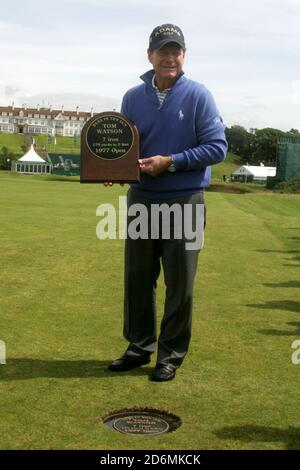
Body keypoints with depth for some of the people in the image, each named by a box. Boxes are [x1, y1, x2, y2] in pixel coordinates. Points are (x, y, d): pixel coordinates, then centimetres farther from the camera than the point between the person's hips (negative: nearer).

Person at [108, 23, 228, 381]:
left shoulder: (198, 96, -4)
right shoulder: (133, 97, 8)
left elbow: (217, 147, -9)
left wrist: (170, 162, -17)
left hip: (184, 202, -4)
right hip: (141, 199, 4)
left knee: (179, 284, 3)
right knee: (137, 278, 11)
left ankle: (171, 355, 16)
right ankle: (139, 346, 26)